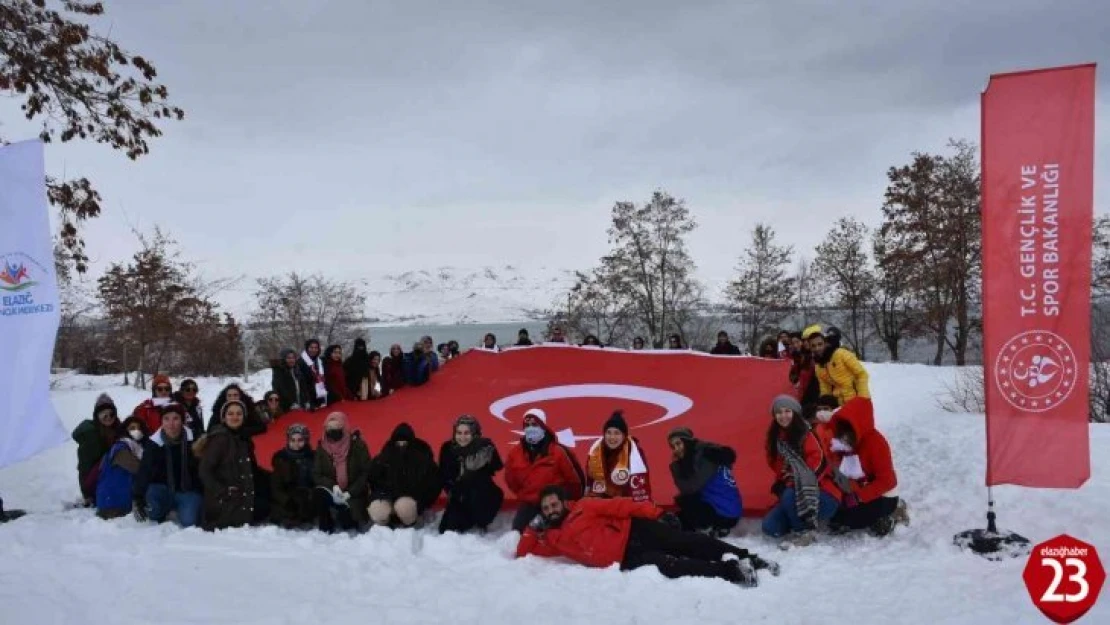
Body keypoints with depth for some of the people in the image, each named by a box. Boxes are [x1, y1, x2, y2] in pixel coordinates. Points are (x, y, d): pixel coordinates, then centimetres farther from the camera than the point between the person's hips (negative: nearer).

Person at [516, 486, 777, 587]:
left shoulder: (583, 508, 4)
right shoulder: (553, 540, 14)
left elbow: (618, 506, -3)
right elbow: (524, 553, 14)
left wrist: (655, 512, -13)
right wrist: (532, 528, -1)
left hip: (633, 531, -1)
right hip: (625, 559, 1)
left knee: (687, 543, -17)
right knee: (670, 567, -19)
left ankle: (745, 557, -12)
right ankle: (729, 569, -18)